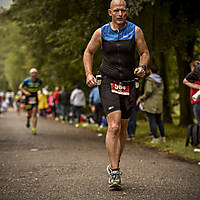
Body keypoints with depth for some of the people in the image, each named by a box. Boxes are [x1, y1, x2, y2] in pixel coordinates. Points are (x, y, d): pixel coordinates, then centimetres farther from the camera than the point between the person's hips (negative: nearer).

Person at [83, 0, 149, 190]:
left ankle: (114, 165, 29)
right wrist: (89, 74, 0)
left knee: (122, 129, 11)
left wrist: (142, 67, -11)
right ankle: (114, 172, -14)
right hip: (107, 83, -2)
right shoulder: (101, 32, -1)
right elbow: (88, 52, 13)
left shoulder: (135, 30, 1)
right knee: (114, 126, -18)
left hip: (128, 84, 3)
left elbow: (144, 53, 10)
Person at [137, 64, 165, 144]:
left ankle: (155, 138, -5)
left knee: (152, 121, -4)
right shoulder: (160, 80, 10)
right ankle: (163, 137, 19)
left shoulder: (149, 79, -12)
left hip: (150, 104, -7)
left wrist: (141, 98, -8)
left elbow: (148, 91, -20)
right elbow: (161, 91, 12)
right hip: (159, 103, 7)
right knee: (159, 120, 15)